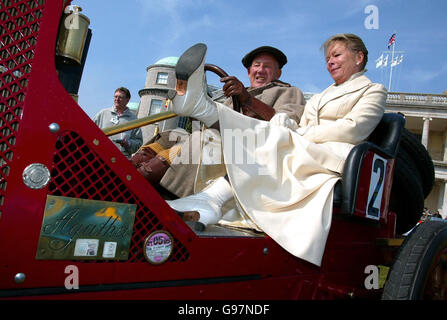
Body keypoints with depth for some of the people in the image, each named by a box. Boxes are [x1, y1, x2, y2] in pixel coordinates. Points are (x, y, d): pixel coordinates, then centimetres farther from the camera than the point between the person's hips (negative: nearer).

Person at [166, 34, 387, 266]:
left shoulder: (373, 90, 14)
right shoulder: (320, 96, 34)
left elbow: (354, 129, -6)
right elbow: (301, 130, 19)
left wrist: (300, 135, -9)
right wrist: (288, 124, -5)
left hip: (334, 157, -6)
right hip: (303, 154, 6)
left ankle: (199, 105, -40)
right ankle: (209, 203, -41)